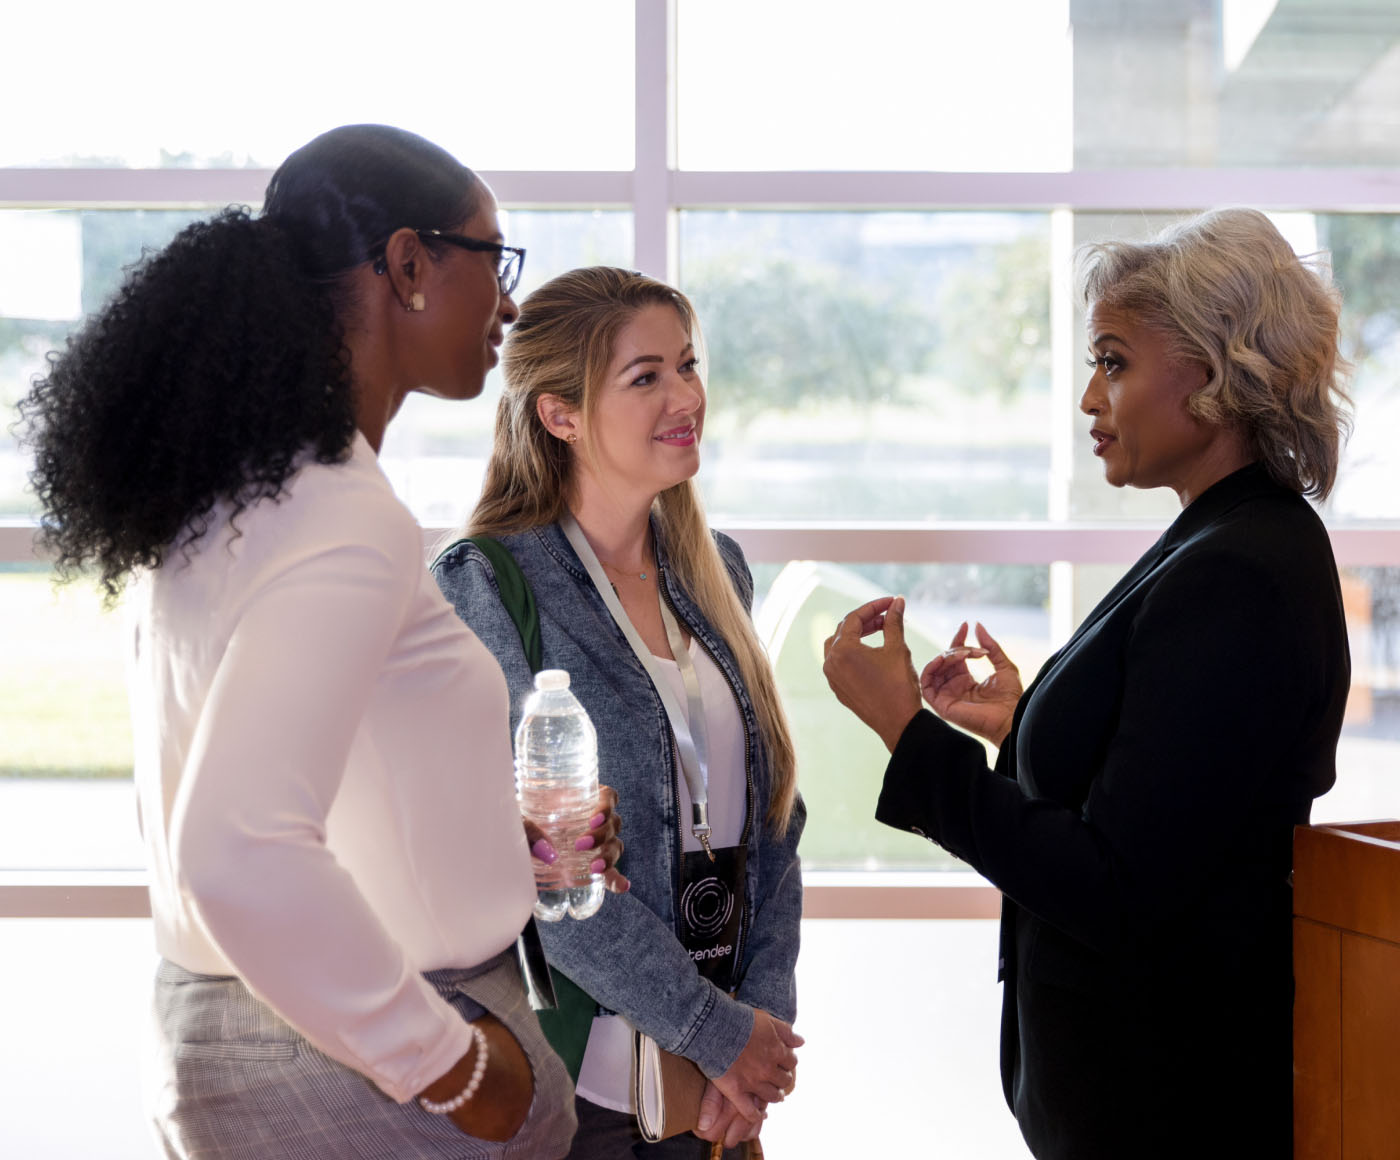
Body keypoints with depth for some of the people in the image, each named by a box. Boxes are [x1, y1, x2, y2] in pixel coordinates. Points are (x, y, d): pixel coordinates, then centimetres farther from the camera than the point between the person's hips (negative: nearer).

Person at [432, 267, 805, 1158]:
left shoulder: (715, 571, 7)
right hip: (563, 1080, -6)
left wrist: (768, 1022, -3)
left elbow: (771, 814, 8)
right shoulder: (487, 588, -13)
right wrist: (719, 1031, -14)